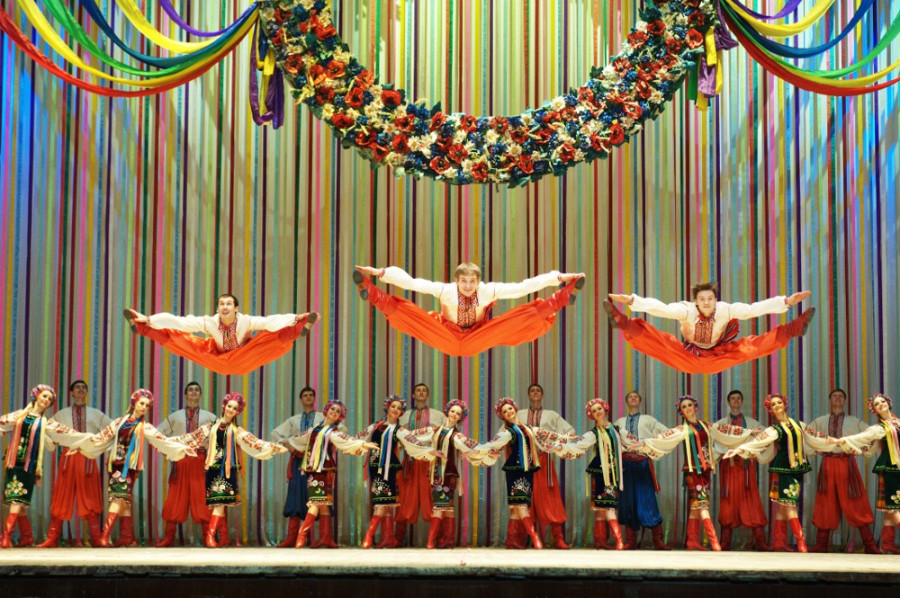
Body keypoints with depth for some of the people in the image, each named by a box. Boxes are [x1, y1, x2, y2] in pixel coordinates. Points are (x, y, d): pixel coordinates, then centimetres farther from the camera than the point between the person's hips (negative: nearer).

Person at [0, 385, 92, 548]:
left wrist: (88, 438, 2)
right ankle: (27, 536, 13)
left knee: (17, 500, -11)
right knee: (18, 503, 3)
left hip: (29, 465, -2)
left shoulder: (46, 423, 8)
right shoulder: (19, 415, 12)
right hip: (14, 463, 2)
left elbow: (65, 432, 6)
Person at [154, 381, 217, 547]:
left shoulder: (209, 417, 11)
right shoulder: (175, 416, 13)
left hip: (200, 460, -1)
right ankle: (168, 538, 4)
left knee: (202, 498, -2)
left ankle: (208, 537, 1)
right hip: (180, 460, 1)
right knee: (175, 499, 0)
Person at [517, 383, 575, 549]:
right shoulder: (520, 415, 16)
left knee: (549, 498, -5)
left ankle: (558, 539, -3)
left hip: (544, 459, 0)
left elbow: (570, 431, 12)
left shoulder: (551, 415, 15)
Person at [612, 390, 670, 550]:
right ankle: (630, 541, 8)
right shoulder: (620, 422, 18)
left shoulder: (648, 420, 12)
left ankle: (658, 541, -3)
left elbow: (666, 432, 6)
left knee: (647, 499, -7)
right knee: (627, 500, 2)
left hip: (643, 462, -2)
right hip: (626, 462, 2)